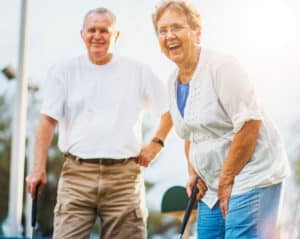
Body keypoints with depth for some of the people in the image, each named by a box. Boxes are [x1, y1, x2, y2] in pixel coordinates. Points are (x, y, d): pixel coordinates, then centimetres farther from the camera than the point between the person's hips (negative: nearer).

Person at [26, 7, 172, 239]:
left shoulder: (139, 72, 8)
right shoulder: (64, 72, 7)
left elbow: (170, 109, 17)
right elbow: (48, 121, 2)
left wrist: (156, 143, 5)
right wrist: (39, 167, -7)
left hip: (124, 177, 1)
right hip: (77, 174, -1)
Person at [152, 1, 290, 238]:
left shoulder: (221, 66, -14)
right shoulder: (174, 81, 11)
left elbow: (250, 123, -20)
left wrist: (226, 181, -16)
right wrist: (193, 174, 9)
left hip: (251, 177, -8)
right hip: (212, 186, 8)